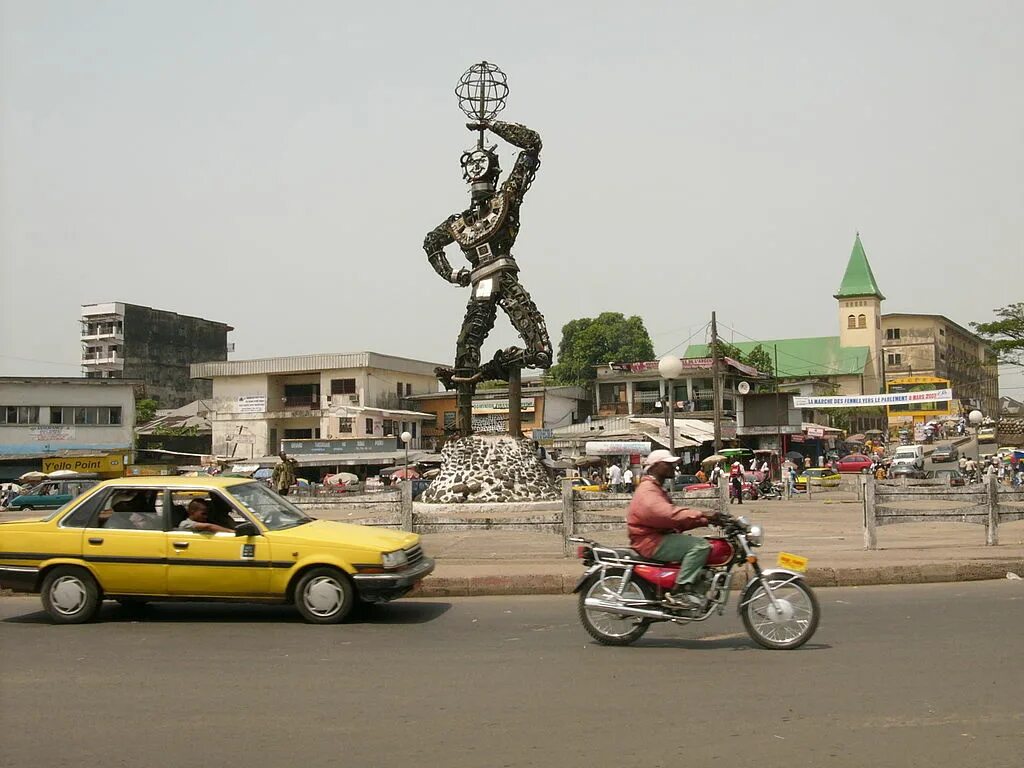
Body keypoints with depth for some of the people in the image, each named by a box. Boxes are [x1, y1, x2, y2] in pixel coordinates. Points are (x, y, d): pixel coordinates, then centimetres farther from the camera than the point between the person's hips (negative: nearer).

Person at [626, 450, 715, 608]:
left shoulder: (657, 488, 22)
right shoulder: (648, 490, -12)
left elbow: (677, 518, 17)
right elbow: (667, 513, -30)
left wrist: (705, 520, 4)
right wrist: (700, 514, -30)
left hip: (658, 537, 11)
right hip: (650, 541, -11)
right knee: (700, 545, -21)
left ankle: (688, 589, 4)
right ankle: (679, 591, -23)